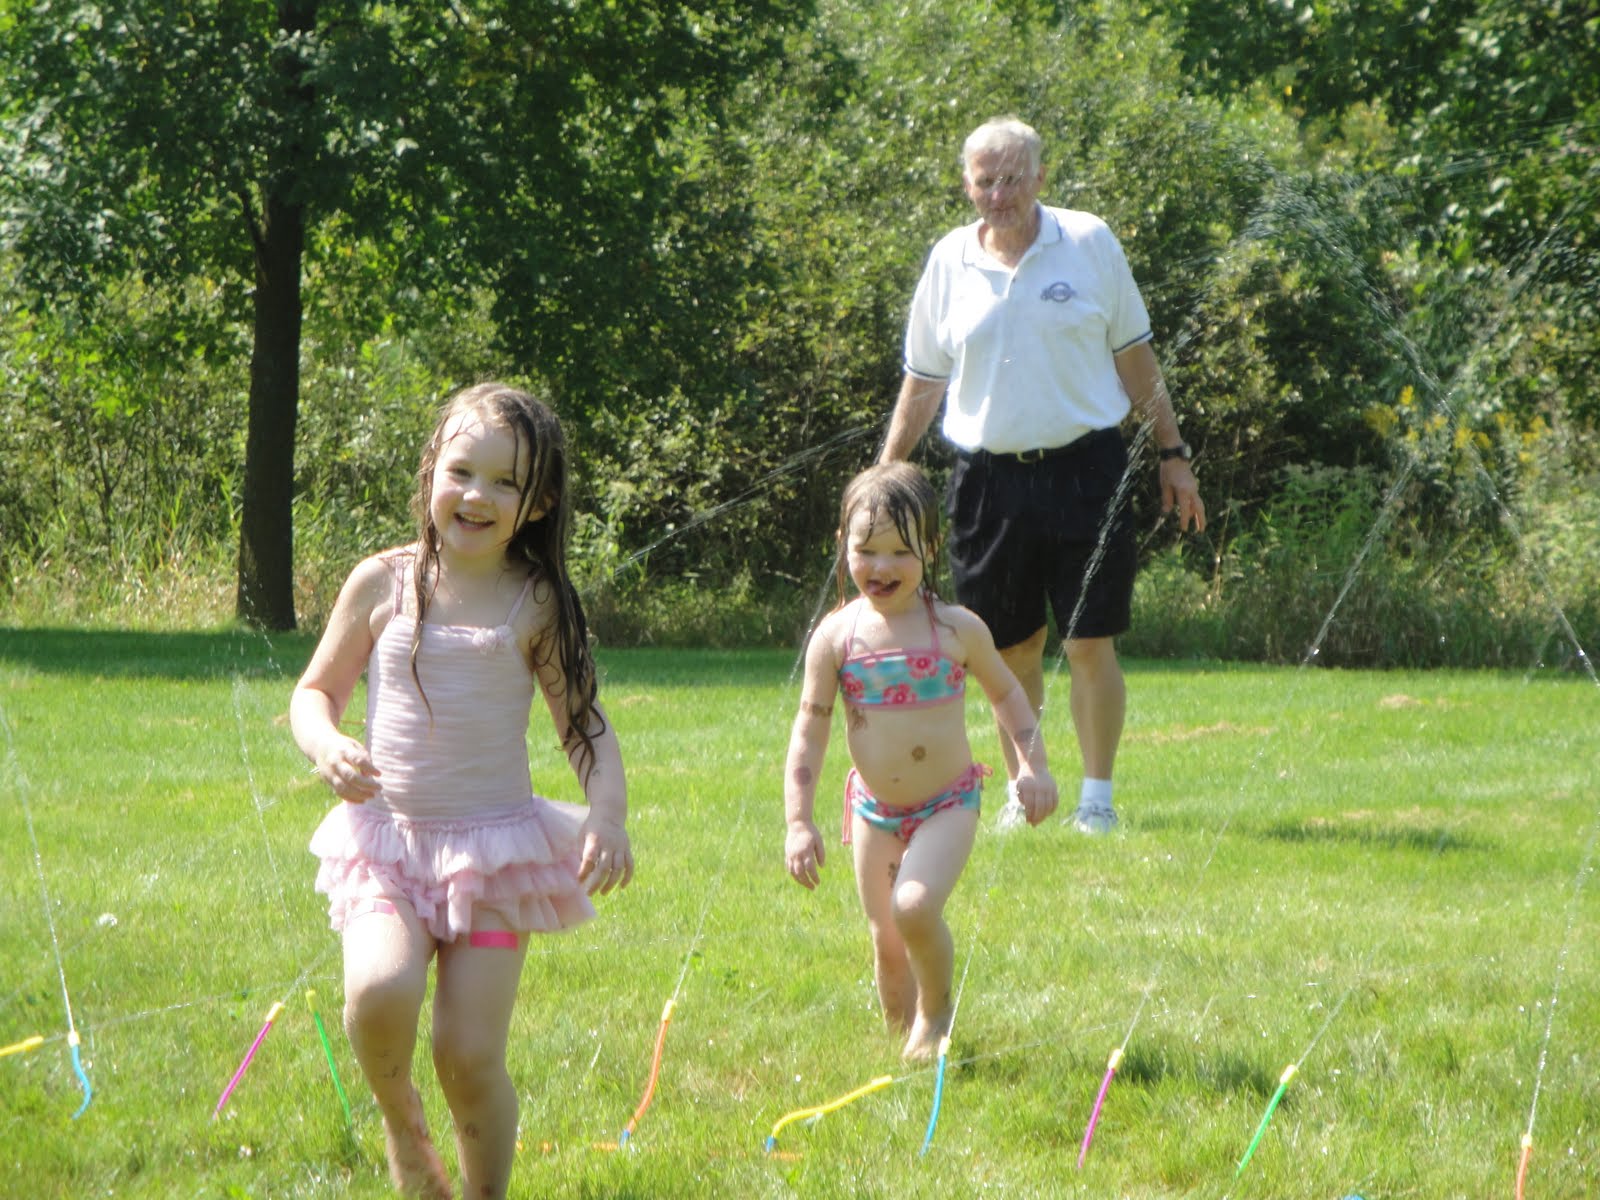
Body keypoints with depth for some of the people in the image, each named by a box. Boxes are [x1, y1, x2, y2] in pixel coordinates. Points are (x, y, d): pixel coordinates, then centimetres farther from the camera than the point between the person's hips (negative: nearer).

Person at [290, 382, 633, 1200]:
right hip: (389, 838, 0)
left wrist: (609, 812, -14)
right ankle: (399, 1119, 7)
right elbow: (315, 692, 9)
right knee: (380, 993, -26)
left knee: (470, 1054, -5)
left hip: (495, 847, 0)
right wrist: (327, 746, -14)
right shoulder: (383, 585, 0)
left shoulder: (536, 605, -1)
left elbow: (584, 724, 4)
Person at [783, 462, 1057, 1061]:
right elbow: (809, 730, -3)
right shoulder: (837, 636, -6)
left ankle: (938, 1012, 3)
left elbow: (1005, 692, 10)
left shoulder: (956, 629, -7)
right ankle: (903, 1036, 27)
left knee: (915, 907, -23)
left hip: (948, 805, -2)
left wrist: (1032, 766, 2)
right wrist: (798, 822, -9)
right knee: (886, 943, 5)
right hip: (875, 811, 2)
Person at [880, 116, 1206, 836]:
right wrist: (885, 474, 11)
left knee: (1090, 643, -4)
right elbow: (923, 380, 15)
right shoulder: (949, 262, 6)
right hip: (989, 476, 2)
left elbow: (1135, 357, 9)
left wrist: (1172, 453, 9)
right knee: (1011, 648, 7)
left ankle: (1097, 798, 5)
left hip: (1084, 470, -2)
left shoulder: (1089, 243, 1)